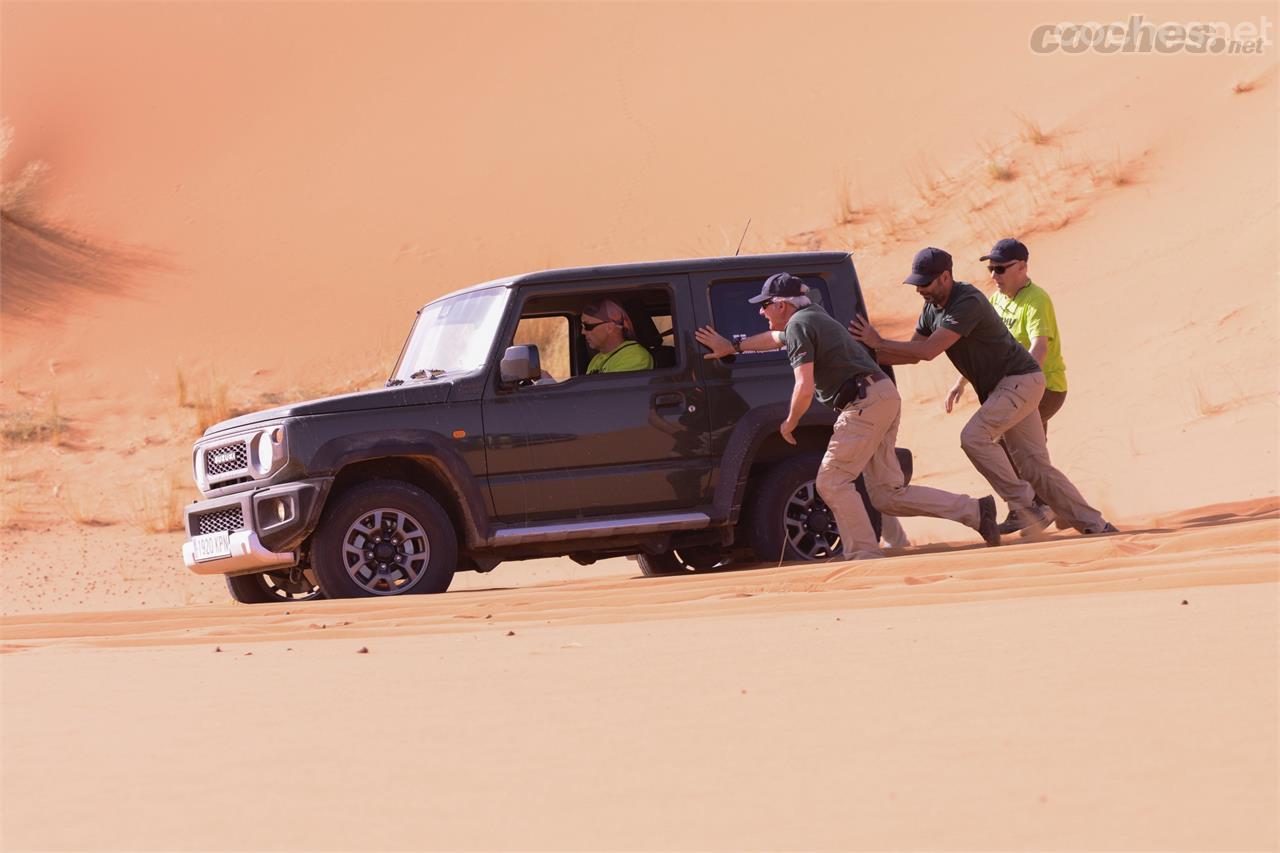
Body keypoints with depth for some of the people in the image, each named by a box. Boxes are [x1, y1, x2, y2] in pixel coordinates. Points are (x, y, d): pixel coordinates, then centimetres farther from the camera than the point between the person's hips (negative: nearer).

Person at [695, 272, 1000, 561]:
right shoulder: (812, 315, 21)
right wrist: (732, 347, 52)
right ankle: (975, 510, 6)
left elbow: (805, 389, -17)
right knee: (888, 495, 8)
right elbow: (777, 337, 44)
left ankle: (865, 555, -9)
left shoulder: (799, 325, -9)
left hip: (865, 404, -10)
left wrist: (789, 424, 0)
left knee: (832, 483, -6)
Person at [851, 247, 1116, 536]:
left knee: (974, 436, -24)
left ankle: (1023, 504, -16)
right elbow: (913, 353, 10)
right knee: (1034, 466, 6)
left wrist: (879, 343, -22)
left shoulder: (968, 303, -24)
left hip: (1021, 380, -9)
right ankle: (1094, 525, 10)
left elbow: (928, 351, -29)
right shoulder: (933, 307, 6)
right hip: (998, 388, 9)